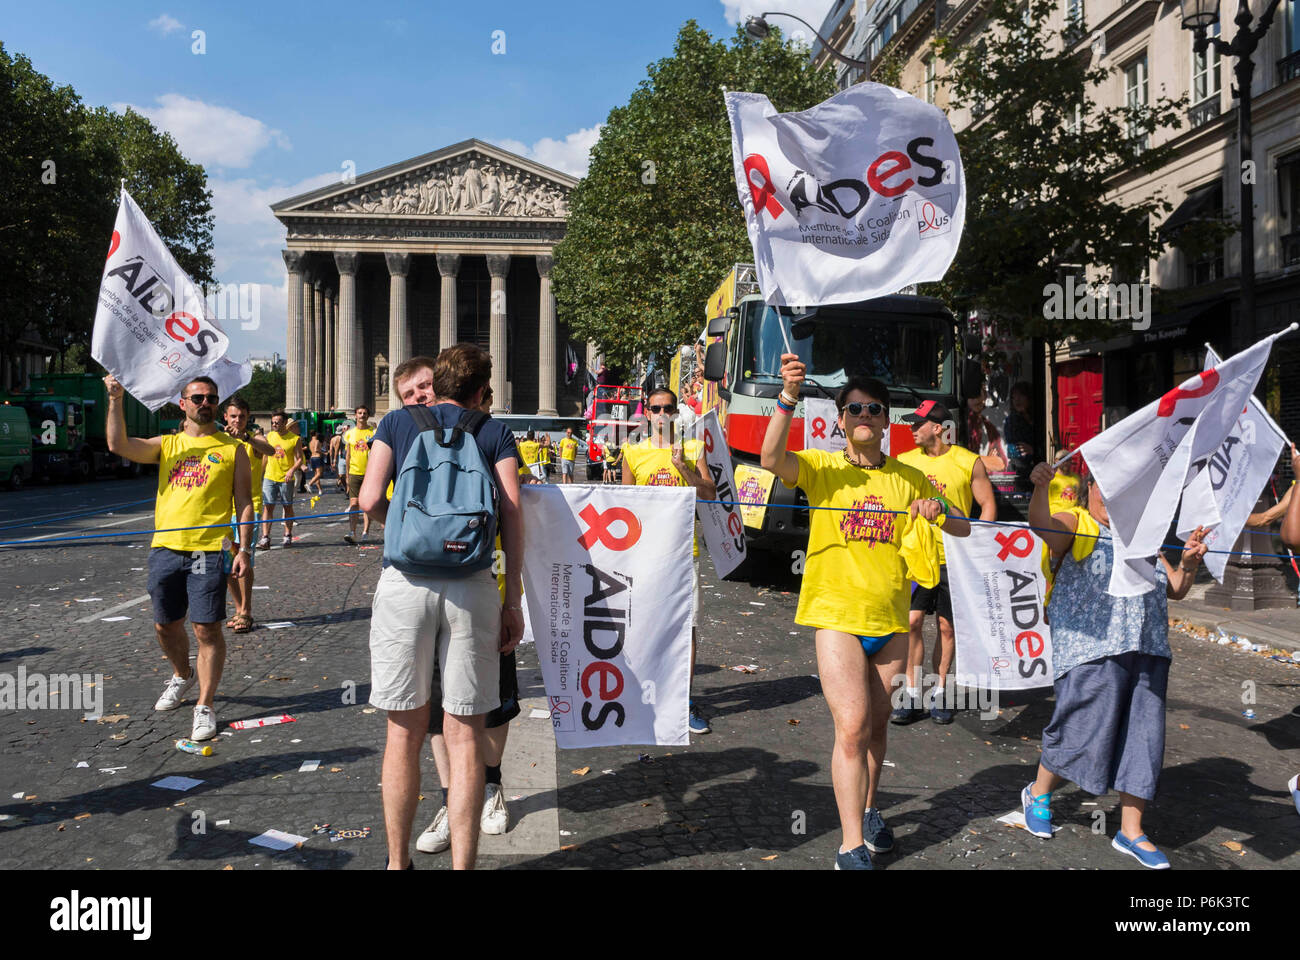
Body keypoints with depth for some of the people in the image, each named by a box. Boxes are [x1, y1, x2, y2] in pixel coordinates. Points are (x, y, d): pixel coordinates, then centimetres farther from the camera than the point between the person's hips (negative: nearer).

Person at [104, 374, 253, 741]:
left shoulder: (232, 449, 6)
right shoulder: (167, 444, 14)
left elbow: (244, 503, 2)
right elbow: (119, 445, -1)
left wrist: (243, 549, -7)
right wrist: (116, 400, -9)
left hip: (209, 551, -4)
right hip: (165, 547, 4)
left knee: (207, 629, -4)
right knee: (166, 625, 15)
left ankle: (205, 706, 7)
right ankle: (183, 676, 42)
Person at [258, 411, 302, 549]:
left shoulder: (295, 439, -4)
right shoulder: (269, 436, 7)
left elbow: (299, 459, -4)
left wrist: (292, 470, -21)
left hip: (286, 478, -2)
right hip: (269, 477, 3)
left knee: (287, 506, 8)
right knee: (267, 506, -5)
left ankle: (288, 536, 19)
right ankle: (265, 537, -7)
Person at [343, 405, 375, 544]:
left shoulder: (373, 432, 2)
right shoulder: (350, 433, 9)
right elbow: (348, 455, 13)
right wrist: (347, 475, 10)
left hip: (369, 473, -1)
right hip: (354, 472, 2)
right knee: (353, 503, -6)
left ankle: (366, 532, 10)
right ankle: (352, 532, -10)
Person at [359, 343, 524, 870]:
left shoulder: (396, 422, 13)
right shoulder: (494, 432, 12)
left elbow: (370, 500, 1)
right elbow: (512, 512, 1)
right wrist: (513, 600, 4)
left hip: (405, 583, 1)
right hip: (471, 588, 0)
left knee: (405, 730, 11)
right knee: (464, 734, 6)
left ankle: (398, 860, 22)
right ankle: (462, 862, 11)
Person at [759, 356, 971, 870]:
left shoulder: (908, 478, 7)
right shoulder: (821, 468, -2)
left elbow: (963, 527, 12)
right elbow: (771, 457, -21)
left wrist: (940, 511, -12)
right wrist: (789, 397, -34)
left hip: (891, 619, 4)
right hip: (837, 615, -4)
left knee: (877, 725, 16)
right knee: (852, 727, -10)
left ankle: (868, 811, 38)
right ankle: (851, 846, -1)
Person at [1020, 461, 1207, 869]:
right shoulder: (1075, 525, 4)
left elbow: (1175, 590, 23)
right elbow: (1042, 524, -20)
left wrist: (1189, 562, 3)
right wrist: (1040, 488, -39)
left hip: (1147, 653, 6)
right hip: (1092, 651, -6)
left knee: (1143, 738, 5)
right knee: (1081, 731, -3)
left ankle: (1130, 831, 17)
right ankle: (1038, 794, 23)